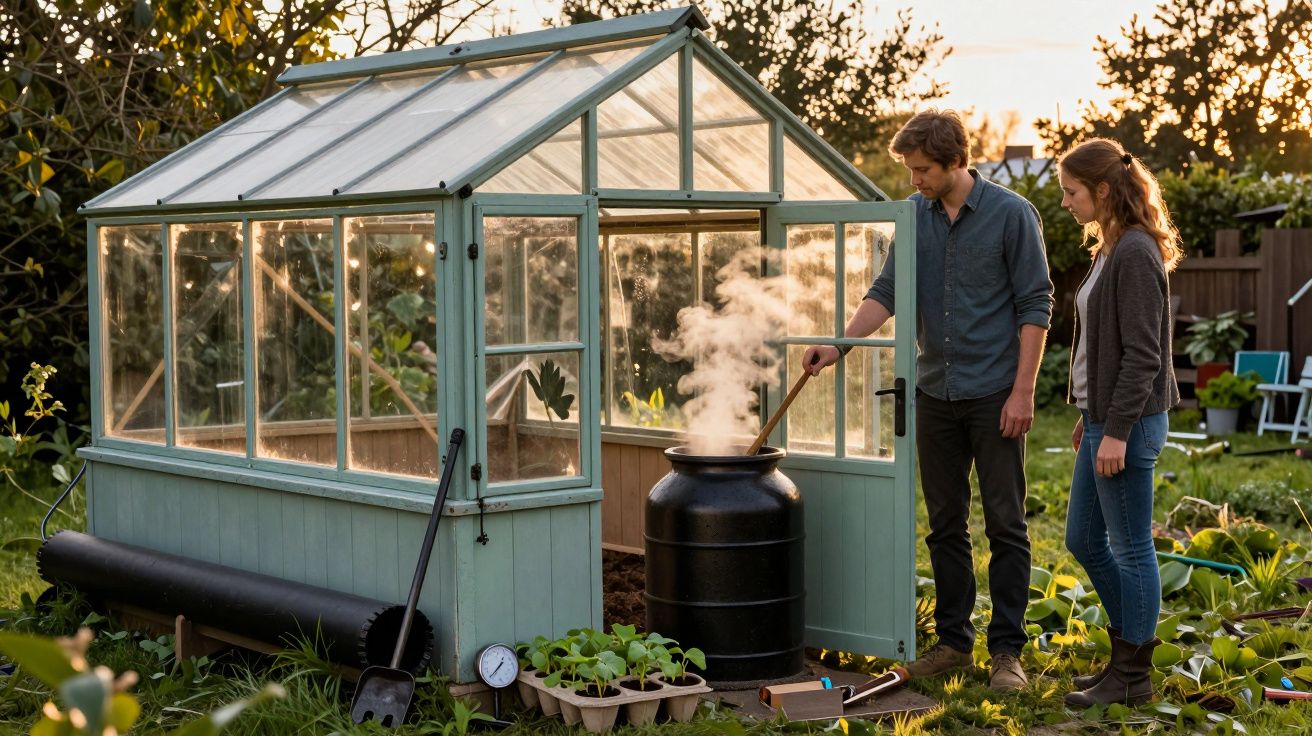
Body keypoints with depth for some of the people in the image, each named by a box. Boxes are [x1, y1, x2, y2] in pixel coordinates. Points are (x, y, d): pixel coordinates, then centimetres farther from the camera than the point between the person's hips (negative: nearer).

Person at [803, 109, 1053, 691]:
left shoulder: (1011, 213, -9)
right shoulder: (916, 216, 6)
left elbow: (1035, 306, -9)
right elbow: (887, 292, 6)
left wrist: (1023, 391, -14)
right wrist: (839, 344, -9)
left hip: (995, 396, -5)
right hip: (936, 394, 5)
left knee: (1005, 526, 0)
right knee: (945, 526, 10)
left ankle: (1007, 650, 6)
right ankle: (953, 640, 20)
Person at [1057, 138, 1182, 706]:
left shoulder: (1136, 254, -17)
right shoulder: (1108, 250, 13)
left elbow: (1142, 354, -19)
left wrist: (1117, 431, -20)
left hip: (1129, 424, -10)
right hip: (1103, 418, 10)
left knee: (1130, 547, 0)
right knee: (1083, 540, 15)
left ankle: (1132, 675, 11)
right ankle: (1131, 646, 27)